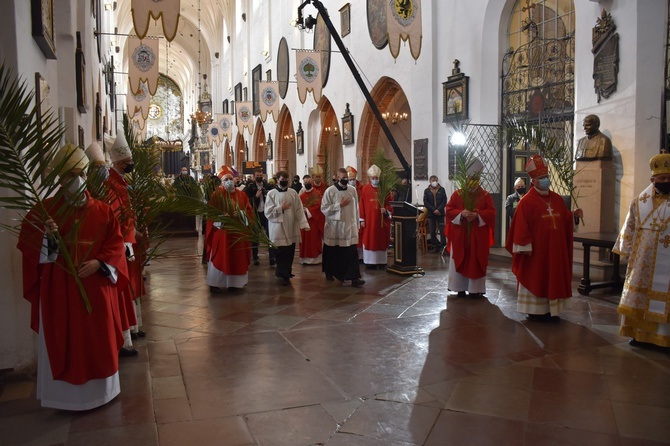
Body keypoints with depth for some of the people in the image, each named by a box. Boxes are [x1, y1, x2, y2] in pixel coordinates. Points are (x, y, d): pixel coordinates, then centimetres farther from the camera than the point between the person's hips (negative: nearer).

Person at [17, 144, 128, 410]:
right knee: (63, 341, 6)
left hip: (95, 287, 2)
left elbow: (116, 245, 2)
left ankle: (99, 390, 29)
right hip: (58, 288, -1)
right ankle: (68, 394, 22)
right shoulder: (45, 210, -2)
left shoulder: (102, 211, 2)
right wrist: (47, 237, -23)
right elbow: (28, 246, -4)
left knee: (98, 339, 11)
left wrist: (99, 262, -14)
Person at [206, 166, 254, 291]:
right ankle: (215, 283, 6)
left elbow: (250, 211, 5)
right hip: (222, 231, -4)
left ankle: (234, 283, 18)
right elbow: (211, 214, -6)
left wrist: (240, 214, -13)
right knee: (220, 257, -4)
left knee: (237, 258, 7)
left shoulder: (242, 195, 7)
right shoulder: (216, 195, -3)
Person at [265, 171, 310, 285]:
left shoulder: (293, 192, 5)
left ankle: (282, 273, 25)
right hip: (278, 227, -3)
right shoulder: (271, 194, -2)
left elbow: (299, 210, 0)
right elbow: (268, 212, -6)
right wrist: (281, 208, -13)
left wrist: (304, 223, -9)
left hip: (292, 227, 3)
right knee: (281, 253, -3)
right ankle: (284, 275, 8)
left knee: (290, 253, 8)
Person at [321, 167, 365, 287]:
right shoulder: (330, 191, -8)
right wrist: (340, 205, -17)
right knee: (332, 253, 12)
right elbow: (324, 209, -11)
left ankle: (354, 277, -7)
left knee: (352, 252, -7)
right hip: (334, 226, -2)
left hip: (349, 225, 2)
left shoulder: (352, 190, 2)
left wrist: (357, 224, 9)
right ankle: (329, 272, 34)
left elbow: (355, 208, 8)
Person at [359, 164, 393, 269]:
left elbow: (390, 203, 5)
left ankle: (381, 262, 13)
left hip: (382, 219, 0)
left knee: (382, 240, 5)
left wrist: (385, 209, -16)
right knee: (369, 240, 2)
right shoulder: (365, 189, 2)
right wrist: (362, 219, -3)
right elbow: (361, 205, 2)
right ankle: (370, 262, 10)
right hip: (369, 220, 0)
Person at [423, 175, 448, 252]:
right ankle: (436, 246, 10)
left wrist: (439, 209, -14)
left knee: (442, 231, -6)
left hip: (440, 213, -1)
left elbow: (444, 201, -1)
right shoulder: (427, 191, 6)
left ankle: (443, 247, -4)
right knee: (432, 232, 2)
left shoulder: (442, 189, 5)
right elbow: (426, 202, -1)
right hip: (431, 213, 1)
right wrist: (434, 210, -11)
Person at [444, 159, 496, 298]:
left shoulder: (486, 196, 3)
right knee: (459, 261, 3)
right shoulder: (457, 194, 4)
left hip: (478, 237, 0)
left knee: (476, 262, 3)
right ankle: (460, 288, 12)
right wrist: (461, 213, -18)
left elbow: (491, 213, -3)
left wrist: (477, 215, -20)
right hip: (460, 236, 1)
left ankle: (475, 289, 10)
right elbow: (448, 210, -1)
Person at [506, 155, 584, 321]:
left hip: (555, 249, 7)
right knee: (535, 279, 0)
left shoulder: (557, 199, 10)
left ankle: (551, 310, 21)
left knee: (554, 279, 11)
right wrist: (526, 247, -17)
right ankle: (535, 311, 10)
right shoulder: (527, 201, -11)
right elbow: (521, 227, -14)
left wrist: (574, 215, -5)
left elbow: (565, 220, 15)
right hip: (536, 250, -7)